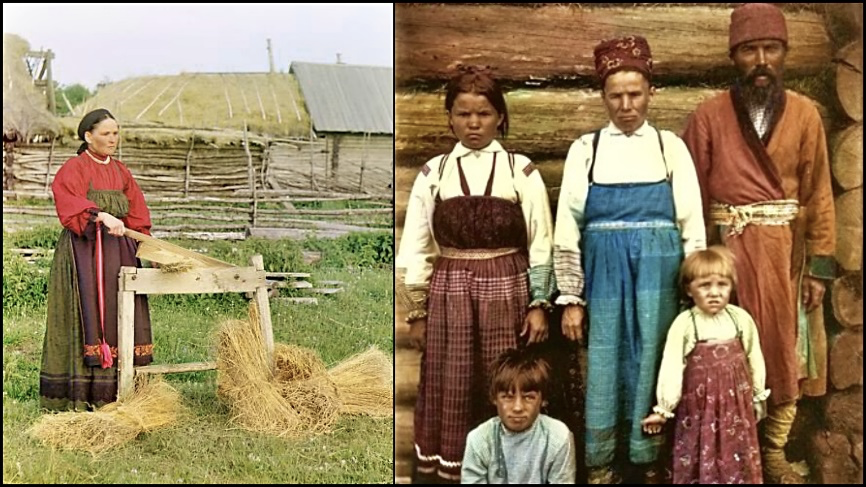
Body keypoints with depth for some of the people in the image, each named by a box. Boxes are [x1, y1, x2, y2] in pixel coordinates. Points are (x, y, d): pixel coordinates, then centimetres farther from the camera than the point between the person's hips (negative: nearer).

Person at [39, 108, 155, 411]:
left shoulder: (121, 172, 16)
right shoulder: (73, 169, -2)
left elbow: (137, 215, 13)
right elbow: (71, 203, -22)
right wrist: (102, 216, -38)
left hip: (118, 250, 6)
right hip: (83, 250, -6)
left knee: (118, 317, 3)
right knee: (86, 316, -8)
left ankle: (115, 391, 7)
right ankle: (80, 394, -5)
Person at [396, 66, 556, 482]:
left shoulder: (521, 171, 2)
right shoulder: (433, 173, 5)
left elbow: (541, 244, 3)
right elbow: (415, 248, 6)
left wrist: (538, 304, -2)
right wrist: (417, 311, 4)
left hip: (505, 290, -1)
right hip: (448, 292, 1)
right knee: (448, 389, 4)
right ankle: (445, 468, 18)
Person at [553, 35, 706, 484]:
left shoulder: (670, 147, 5)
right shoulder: (585, 150, 3)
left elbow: (692, 224, 5)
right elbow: (568, 228, 1)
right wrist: (571, 298, -2)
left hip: (658, 269, 0)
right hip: (605, 270, 0)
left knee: (651, 361, 5)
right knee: (604, 362, 4)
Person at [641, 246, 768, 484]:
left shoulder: (741, 319, -4)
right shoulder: (684, 324, -13)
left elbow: (755, 361, 7)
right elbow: (671, 367, -13)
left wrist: (758, 397, 15)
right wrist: (663, 408, -13)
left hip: (736, 403, 3)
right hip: (699, 404, -2)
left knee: (737, 462, 14)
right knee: (699, 461, 8)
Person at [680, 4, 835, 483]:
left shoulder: (804, 114, 2)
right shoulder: (709, 115, -2)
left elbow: (818, 193, 3)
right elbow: (691, 195, 0)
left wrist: (819, 265, 0)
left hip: (785, 250, 2)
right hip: (727, 249, -1)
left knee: (784, 350, 8)